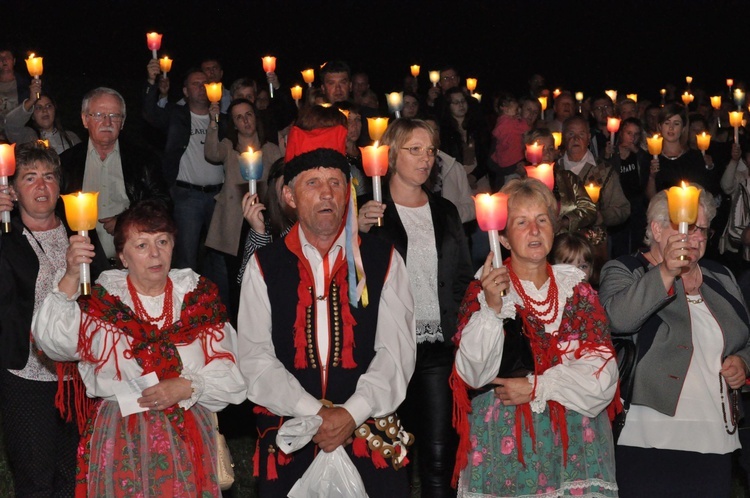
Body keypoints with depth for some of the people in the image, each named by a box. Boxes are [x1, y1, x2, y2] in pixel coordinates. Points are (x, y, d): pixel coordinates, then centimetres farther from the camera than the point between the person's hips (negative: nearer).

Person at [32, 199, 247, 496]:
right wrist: (71, 278, -28)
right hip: (121, 442, -1)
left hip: (190, 439, 2)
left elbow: (228, 373, 0)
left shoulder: (197, 296, 4)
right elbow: (53, 340, -18)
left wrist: (187, 387, -17)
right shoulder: (104, 301, 0)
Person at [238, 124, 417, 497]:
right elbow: (256, 358, -3)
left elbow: (397, 351, -3)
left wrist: (352, 413, -15)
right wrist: (314, 414, -14)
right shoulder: (263, 267, 4)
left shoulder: (383, 261, 5)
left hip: (369, 437, 0)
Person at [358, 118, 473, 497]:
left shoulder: (445, 212, 15)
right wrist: (359, 233, -21)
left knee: (440, 454, 1)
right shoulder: (369, 210, 0)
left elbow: (463, 278, 18)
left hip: (439, 348, 3)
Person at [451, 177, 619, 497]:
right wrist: (492, 308, -22)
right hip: (506, 441, -2)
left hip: (574, 442, 2)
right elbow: (474, 374, -10)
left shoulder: (576, 288, 7)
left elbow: (603, 372, -1)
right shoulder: (484, 289, 1)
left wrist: (536, 387, -11)